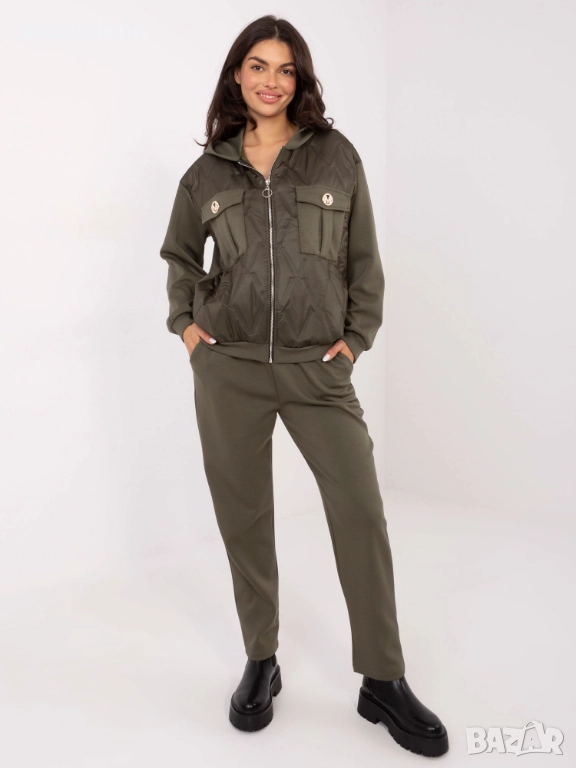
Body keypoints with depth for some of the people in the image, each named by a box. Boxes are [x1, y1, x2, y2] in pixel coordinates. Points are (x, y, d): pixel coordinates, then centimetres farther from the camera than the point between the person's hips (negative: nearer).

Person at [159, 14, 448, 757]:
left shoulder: (336, 156, 5)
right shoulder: (208, 170, 8)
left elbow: (364, 257, 9)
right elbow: (178, 255, 22)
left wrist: (358, 334, 1)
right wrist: (184, 321, 10)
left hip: (317, 364, -1)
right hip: (228, 364, 2)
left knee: (361, 513, -5)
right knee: (243, 518, 7)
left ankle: (383, 682, 11)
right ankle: (261, 662, 26)